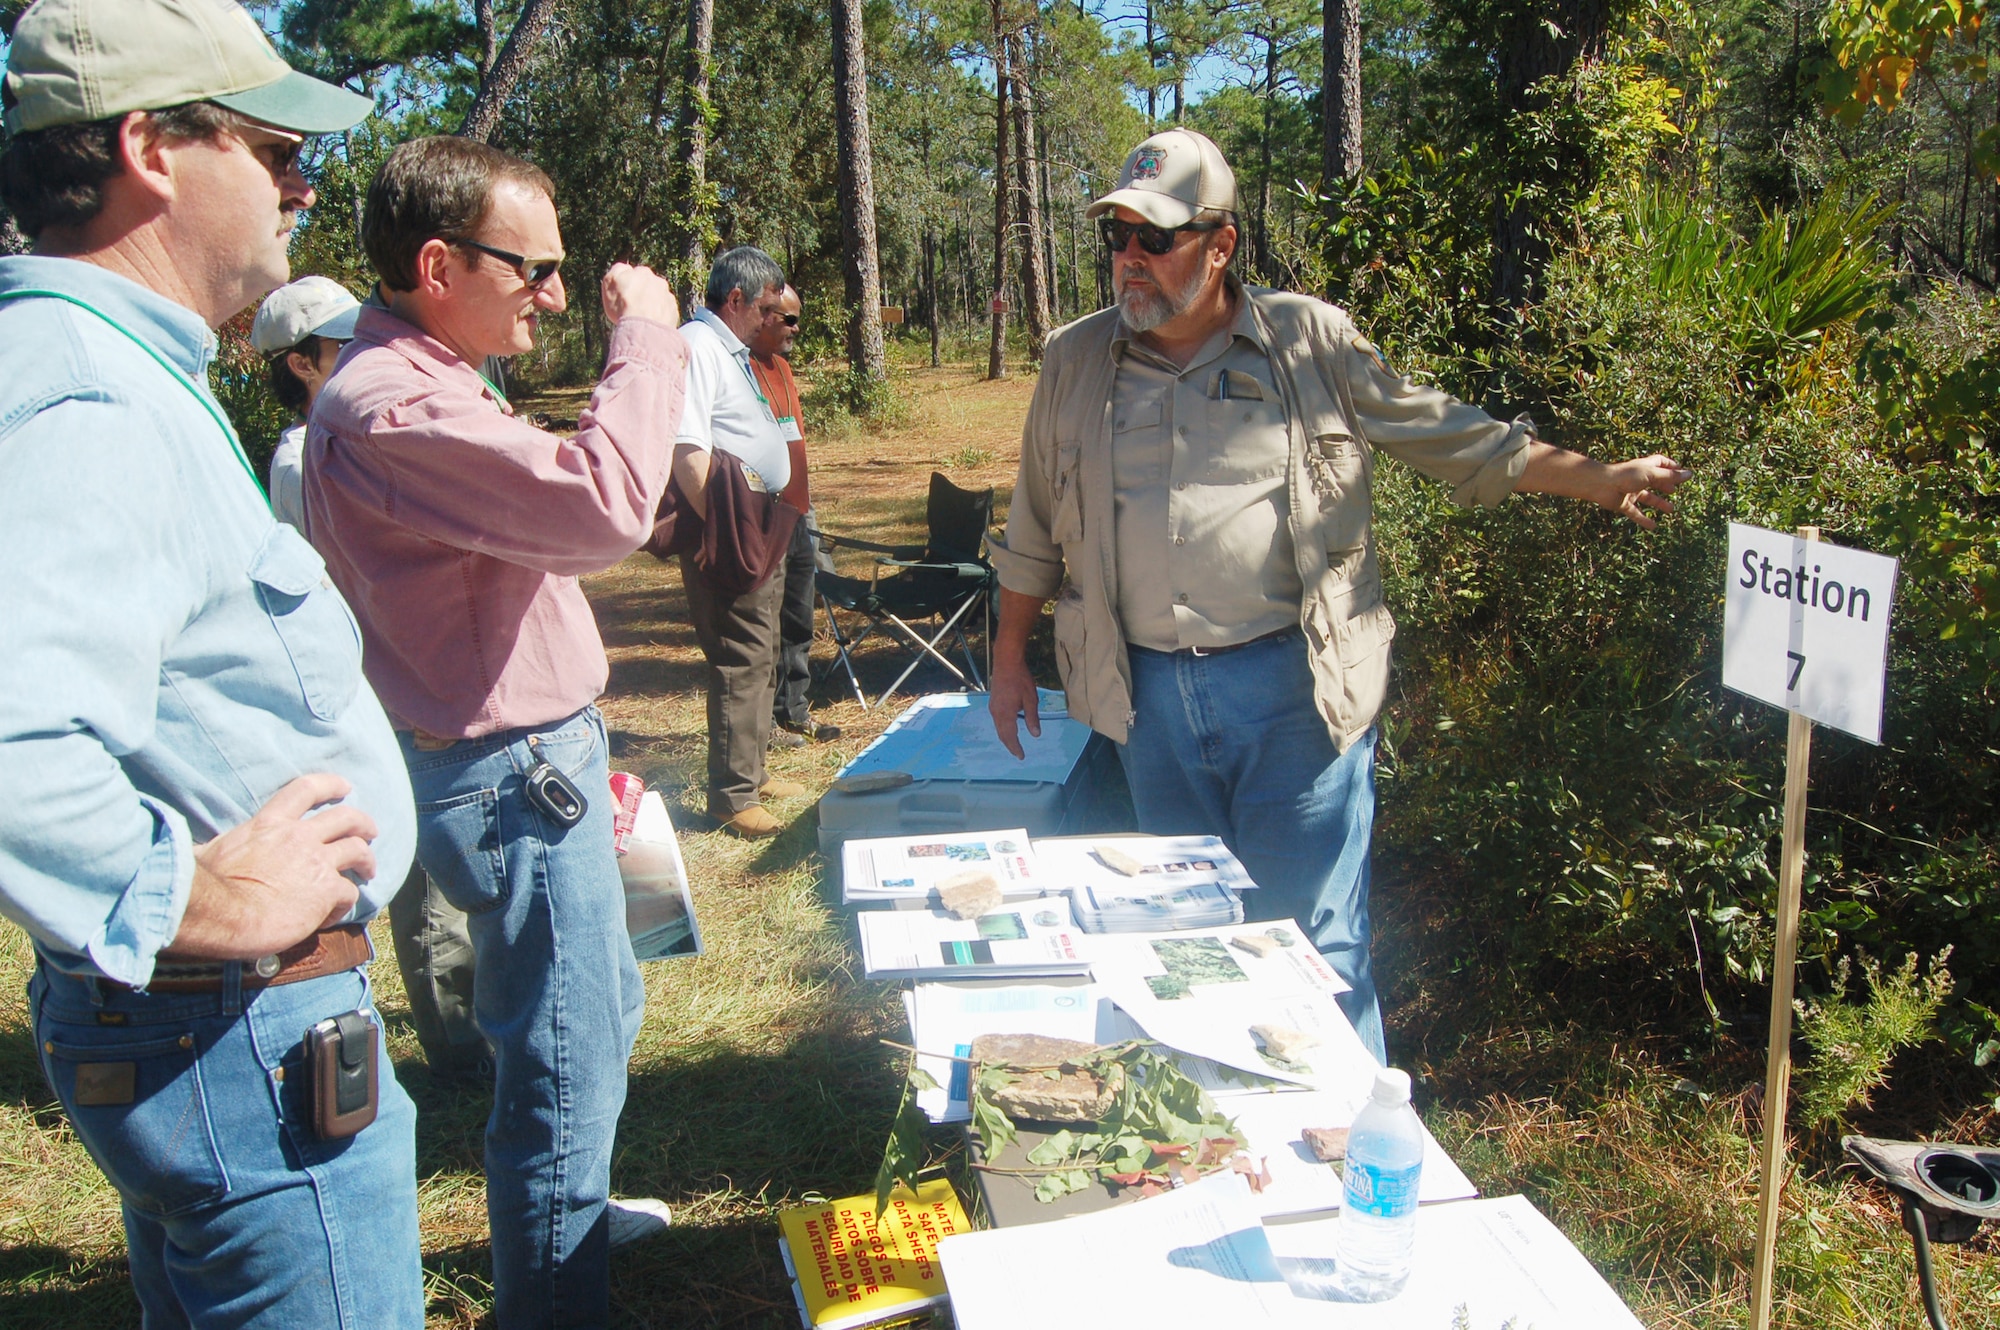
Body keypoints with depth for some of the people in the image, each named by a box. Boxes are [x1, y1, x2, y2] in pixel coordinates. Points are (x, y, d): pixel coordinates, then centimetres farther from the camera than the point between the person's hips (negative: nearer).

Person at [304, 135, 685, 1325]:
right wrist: (646, 339, -20)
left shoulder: (431, 383, 13)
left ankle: (569, 1210, 48)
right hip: (510, 780, -11)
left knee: (605, 1011, 27)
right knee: (565, 1069, 0)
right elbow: (603, 506, -34)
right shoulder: (388, 405, -23)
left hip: (539, 758, 11)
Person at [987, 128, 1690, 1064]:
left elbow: (1455, 437, 7)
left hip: (1290, 685, -3)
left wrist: (1601, 480, 2)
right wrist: (1009, 659, 17)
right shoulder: (1074, 360, 8)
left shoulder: (1311, 343, 1)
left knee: (1312, 942, 1)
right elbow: (1035, 528, 16)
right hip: (1150, 695, 3)